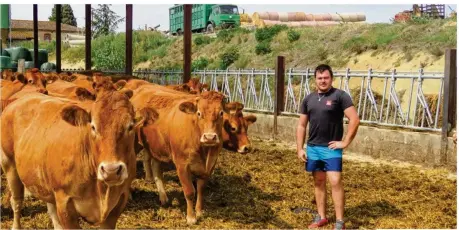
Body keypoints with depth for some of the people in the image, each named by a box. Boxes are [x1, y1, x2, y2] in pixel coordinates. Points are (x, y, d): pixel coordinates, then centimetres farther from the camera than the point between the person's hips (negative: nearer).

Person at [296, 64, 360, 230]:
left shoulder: (340, 96, -8)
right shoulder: (308, 99, 8)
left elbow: (354, 120, -12)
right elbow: (301, 126, 11)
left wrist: (345, 142, -13)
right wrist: (300, 149, 6)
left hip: (331, 148, -5)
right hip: (312, 148, 5)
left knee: (335, 182, -8)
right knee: (319, 182, 12)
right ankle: (321, 217, 23)